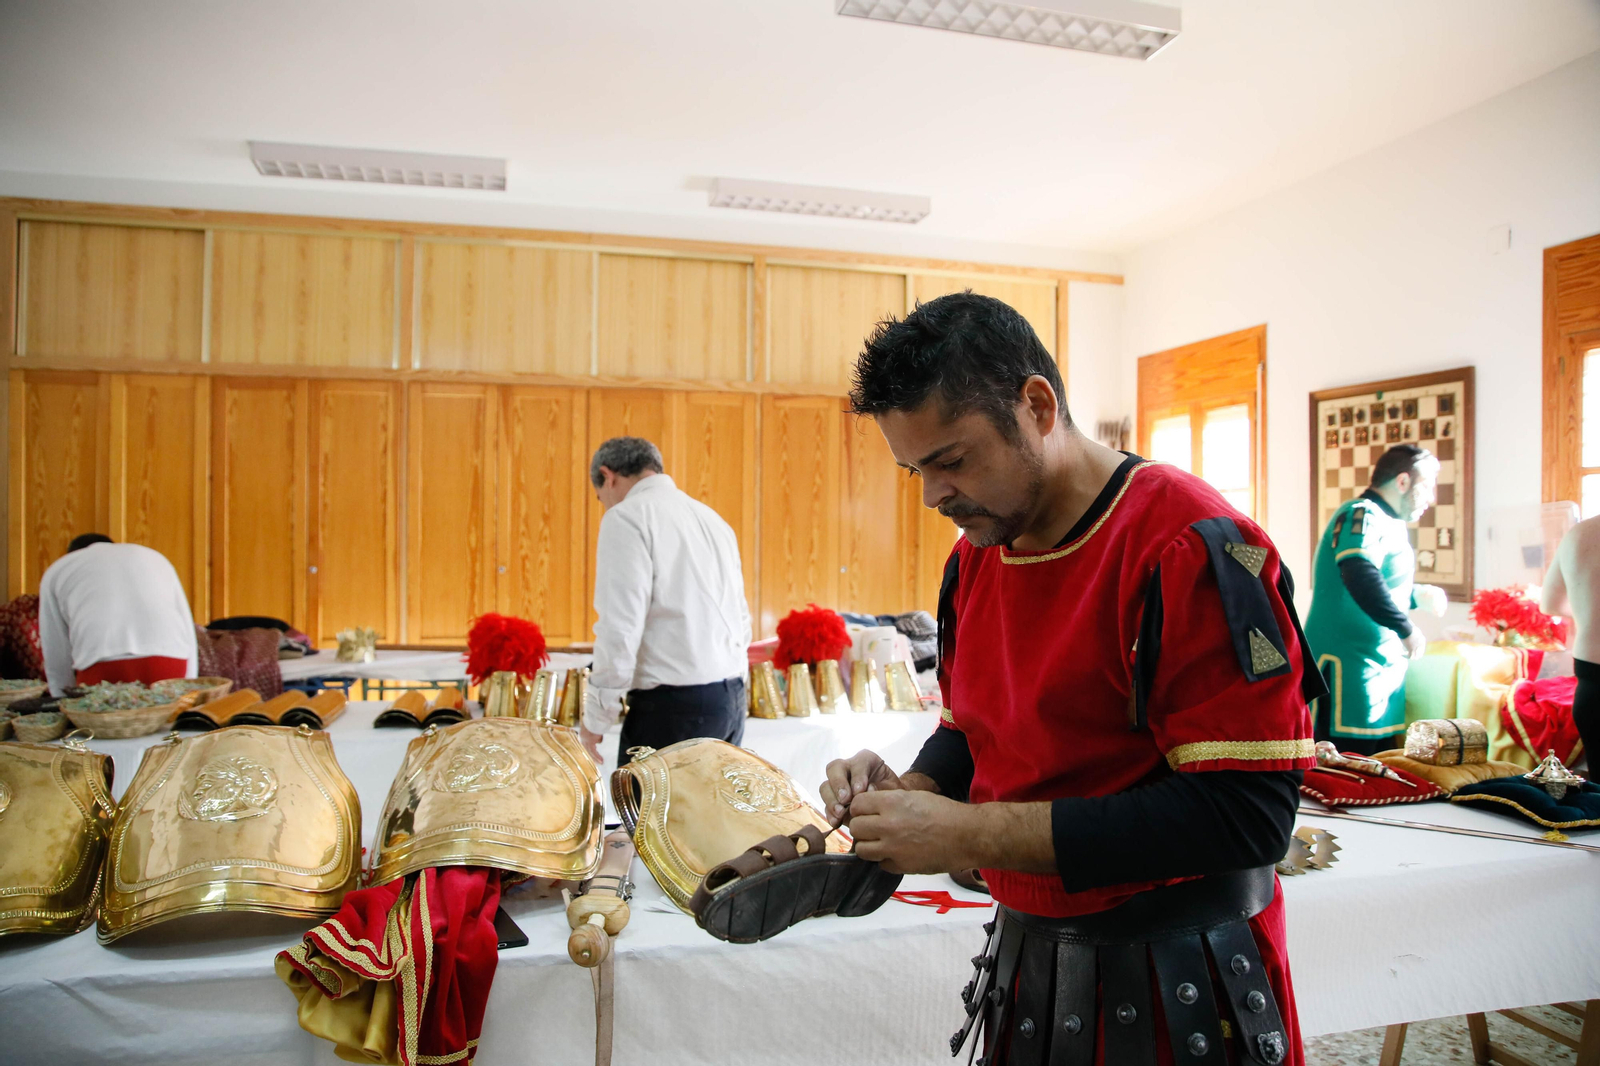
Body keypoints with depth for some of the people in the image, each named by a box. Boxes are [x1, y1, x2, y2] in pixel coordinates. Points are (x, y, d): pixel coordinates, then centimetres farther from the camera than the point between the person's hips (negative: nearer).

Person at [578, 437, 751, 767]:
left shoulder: (626, 517, -7)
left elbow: (620, 628, -15)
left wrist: (596, 717, -7)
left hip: (674, 703, -8)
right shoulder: (711, 517, 17)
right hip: (733, 698, 8)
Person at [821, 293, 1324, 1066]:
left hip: (1175, 988, -6)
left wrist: (974, 835, -26)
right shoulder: (976, 555, 2)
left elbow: (1247, 814, -26)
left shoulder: (1190, 546, -22)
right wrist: (908, 792, -9)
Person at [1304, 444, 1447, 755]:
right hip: (1349, 668, -10)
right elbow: (1360, 578, -31)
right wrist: (1406, 629, -22)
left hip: (1383, 668, 10)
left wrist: (1418, 594, 14)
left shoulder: (1389, 524, 18)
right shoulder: (1362, 515, -13)